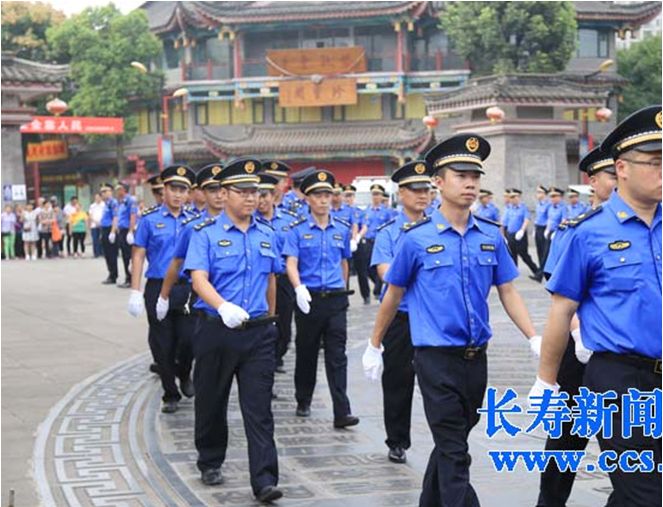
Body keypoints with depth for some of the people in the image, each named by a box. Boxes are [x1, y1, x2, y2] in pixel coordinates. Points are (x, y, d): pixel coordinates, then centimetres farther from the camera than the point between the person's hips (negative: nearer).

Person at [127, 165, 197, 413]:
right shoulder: (150, 219, -1)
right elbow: (138, 255, -1)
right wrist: (135, 292, -6)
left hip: (188, 289, 1)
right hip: (158, 288, -1)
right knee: (162, 345, 4)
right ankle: (170, 395, 18)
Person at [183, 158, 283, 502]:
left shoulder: (266, 235, 8)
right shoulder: (206, 233, -4)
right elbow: (199, 279, -17)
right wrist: (223, 307, -34)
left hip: (258, 333, 2)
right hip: (216, 330, -2)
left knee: (259, 408, -4)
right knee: (211, 402, 13)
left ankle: (264, 481, -6)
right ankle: (210, 464, 33)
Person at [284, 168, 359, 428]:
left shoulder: (342, 229, 6)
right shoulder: (298, 230, -3)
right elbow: (291, 263, -12)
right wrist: (299, 287, -29)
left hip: (335, 300, 1)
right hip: (308, 299, -1)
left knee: (337, 355, -5)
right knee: (306, 353, 12)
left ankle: (342, 412, -8)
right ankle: (303, 402, 30)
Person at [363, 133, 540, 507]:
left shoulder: (492, 235, 3)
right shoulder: (416, 239, -7)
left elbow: (508, 293, 6)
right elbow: (393, 296, 4)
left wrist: (536, 340, -5)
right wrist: (374, 346, 11)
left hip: (476, 358, 5)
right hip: (437, 359, -5)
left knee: (452, 444, 19)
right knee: (454, 452, -4)